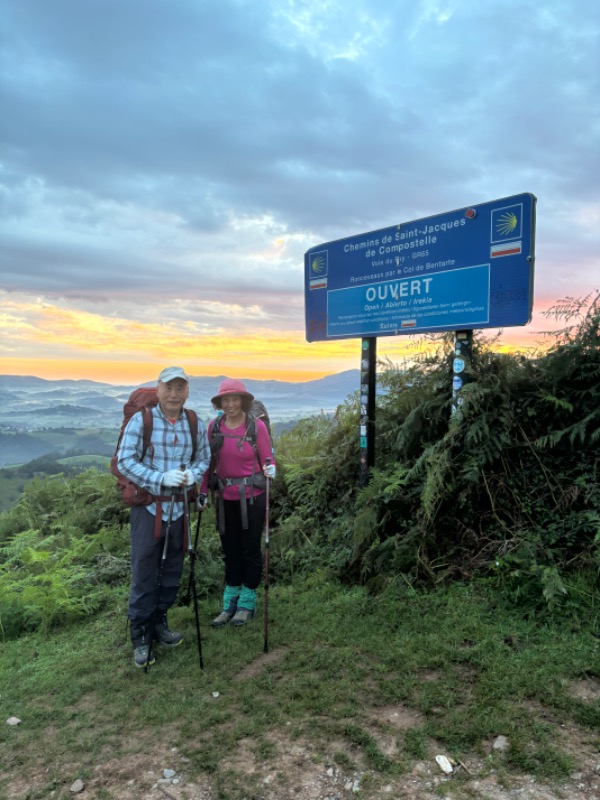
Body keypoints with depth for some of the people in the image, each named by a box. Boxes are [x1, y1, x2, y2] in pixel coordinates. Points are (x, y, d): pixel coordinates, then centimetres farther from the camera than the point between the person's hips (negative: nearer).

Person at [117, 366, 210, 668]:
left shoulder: (197, 425, 0)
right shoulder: (140, 420, -10)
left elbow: (204, 459, 9)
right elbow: (125, 461, -12)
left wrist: (193, 474, -14)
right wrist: (161, 478, -23)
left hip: (179, 506, 4)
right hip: (148, 505, -4)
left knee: (173, 570, 14)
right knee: (144, 571, 2)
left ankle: (159, 623, 34)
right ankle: (140, 636, 19)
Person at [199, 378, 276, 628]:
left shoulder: (257, 426, -9)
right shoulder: (214, 427, 0)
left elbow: (267, 460, -5)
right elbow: (209, 462, 7)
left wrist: (269, 470, -26)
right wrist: (203, 492, 4)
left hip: (252, 497, -3)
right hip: (225, 498, 3)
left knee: (250, 549, 8)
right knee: (230, 550, 14)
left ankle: (247, 603, 24)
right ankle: (230, 604, 28)